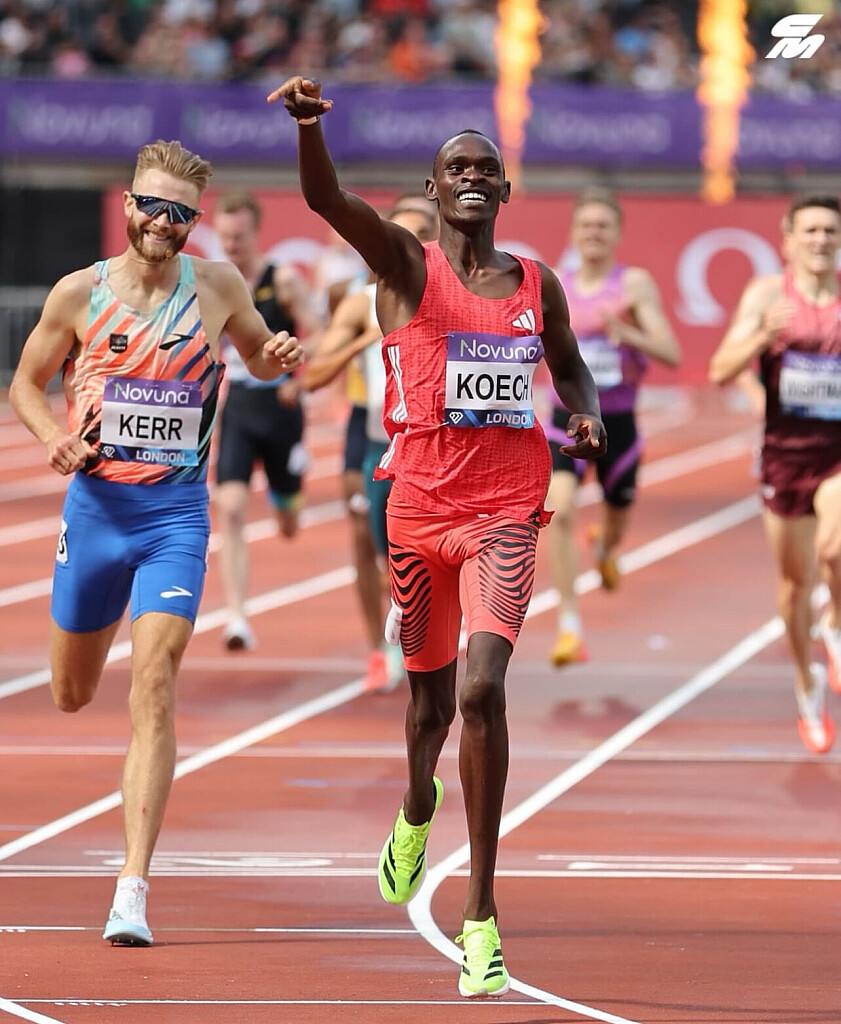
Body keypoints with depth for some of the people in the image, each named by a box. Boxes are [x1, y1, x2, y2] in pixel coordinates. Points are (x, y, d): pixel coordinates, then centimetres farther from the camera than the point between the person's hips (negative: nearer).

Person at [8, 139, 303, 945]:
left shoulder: (217, 287, -1)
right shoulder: (79, 294, -2)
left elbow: (257, 357, 18)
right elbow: (27, 382, 10)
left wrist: (278, 357, -6)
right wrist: (56, 439, -11)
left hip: (176, 515, -2)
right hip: (94, 506, 2)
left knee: (153, 693, -16)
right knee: (71, 695, 12)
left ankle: (133, 890, -19)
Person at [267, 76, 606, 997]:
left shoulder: (537, 285, 9)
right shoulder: (406, 266, -1)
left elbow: (568, 365, 27)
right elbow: (326, 200, -20)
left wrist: (587, 415, 4)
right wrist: (309, 124, -39)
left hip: (506, 510, 0)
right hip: (421, 500, 0)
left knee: (482, 687, -18)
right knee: (430, 691, 14)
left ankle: (480, 913, -14)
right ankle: (418, 807, 53)